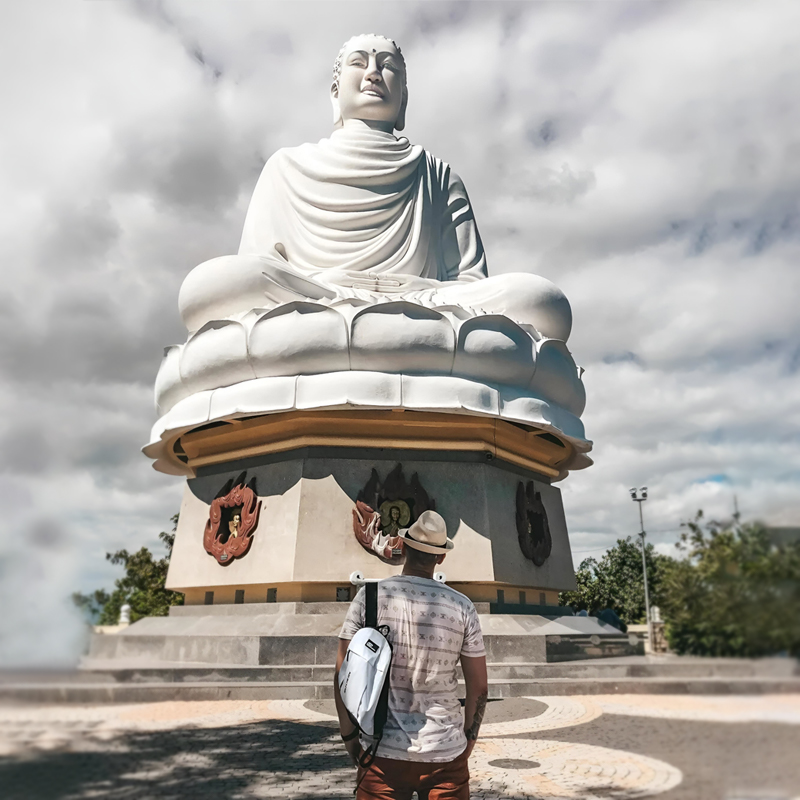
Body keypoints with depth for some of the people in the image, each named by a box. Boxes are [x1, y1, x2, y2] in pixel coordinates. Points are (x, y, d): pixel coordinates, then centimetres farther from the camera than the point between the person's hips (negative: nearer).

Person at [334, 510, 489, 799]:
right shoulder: (462, 606, -6)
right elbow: (479, 687, 0)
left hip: (383, 751, 0)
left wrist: (348, 734, 6)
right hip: (445, 753, 0)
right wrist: (469, 736, 14)